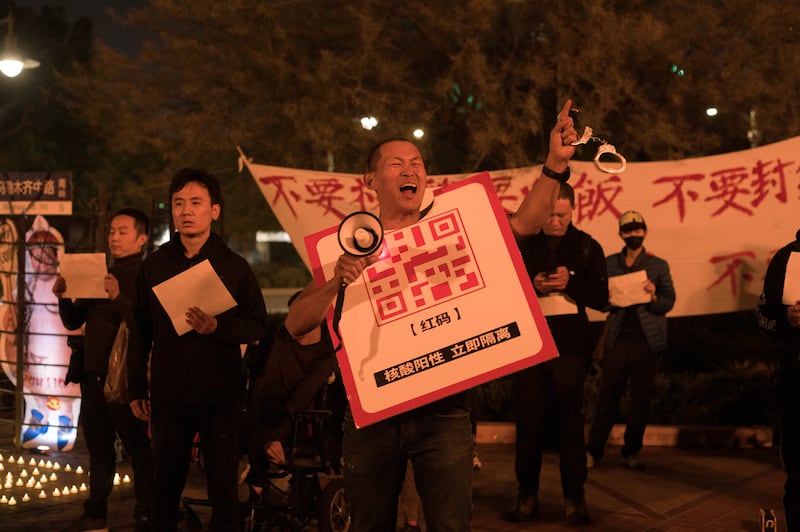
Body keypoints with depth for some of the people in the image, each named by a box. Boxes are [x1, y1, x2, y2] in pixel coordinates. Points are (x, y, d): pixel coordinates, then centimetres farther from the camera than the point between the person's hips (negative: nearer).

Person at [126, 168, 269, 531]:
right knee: (165, 484, 8)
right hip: (169, 392, 2)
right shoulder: (155, 265, 7)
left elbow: (257, 325, -1)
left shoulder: (234, 266, 2)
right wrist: (136, 389, 6)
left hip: (220, 392, -2)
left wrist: (218, 328, -19)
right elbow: (141, 331, 9)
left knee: (223, 487, 1)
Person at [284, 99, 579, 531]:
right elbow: (296, 325, -6)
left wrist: (555, 164, -25)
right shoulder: (349, 245, 3)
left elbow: (522, 223, -11)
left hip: (442, 412, -1)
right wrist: (335, 283, -25)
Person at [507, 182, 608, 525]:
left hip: (570, 347, 0)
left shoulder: (587, 248, 4)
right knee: (529, 422, 2)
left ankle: (574, 498, 8)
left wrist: (571, 282, -16)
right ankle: (527, 496, 12)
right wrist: (531, 286, -16)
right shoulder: (521, 245, 2)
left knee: (569, 422, 1)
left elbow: (601, 299, 1)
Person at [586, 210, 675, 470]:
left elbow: (669, 302, 4)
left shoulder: (658, 265, 7)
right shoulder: (610, 263, 9)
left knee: (641, 399, 3)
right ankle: (593, 451, 4)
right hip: (618, 339, 0)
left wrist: (654, 297, -17)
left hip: (647, 341, 0)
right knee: (607, 396, -3)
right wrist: (608, 300, -13)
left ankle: (631, 452, 12)